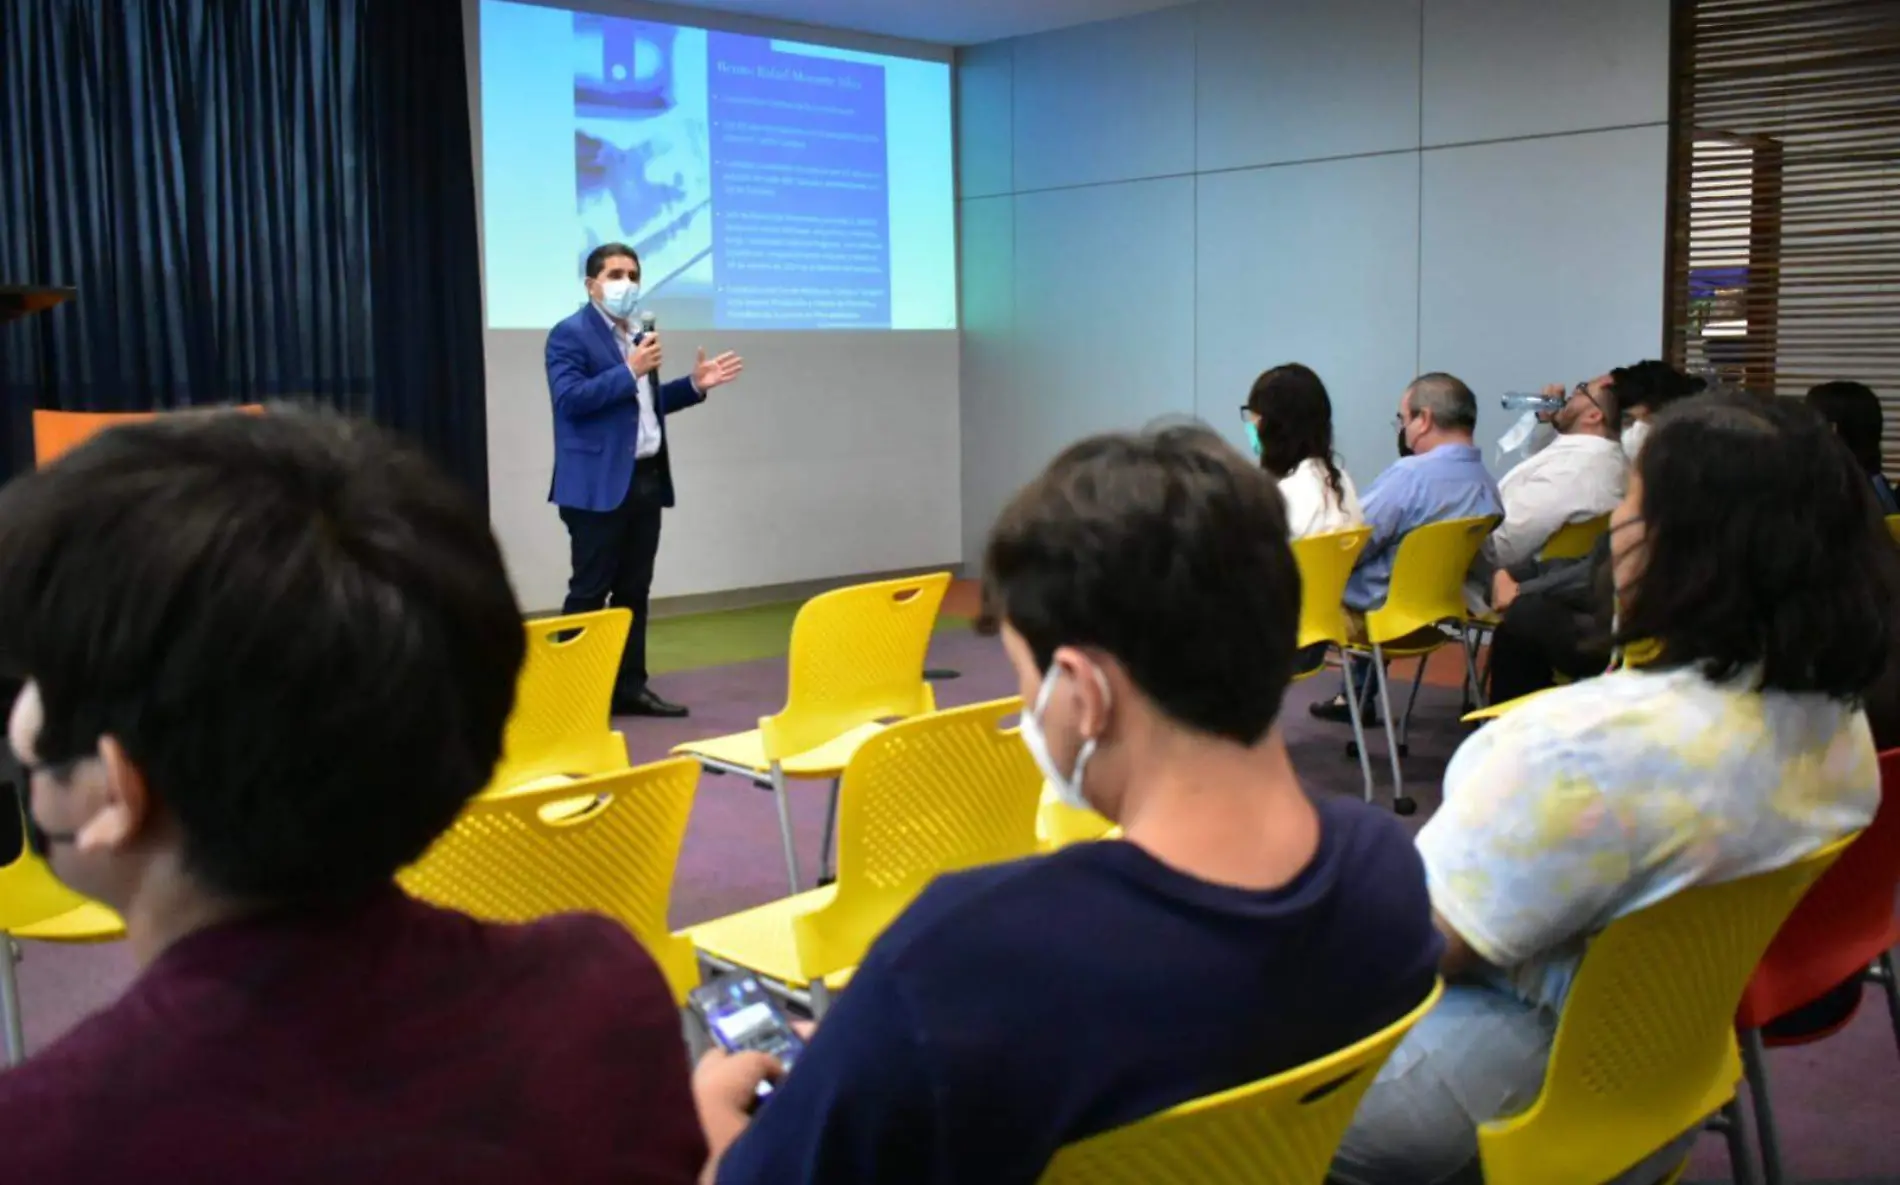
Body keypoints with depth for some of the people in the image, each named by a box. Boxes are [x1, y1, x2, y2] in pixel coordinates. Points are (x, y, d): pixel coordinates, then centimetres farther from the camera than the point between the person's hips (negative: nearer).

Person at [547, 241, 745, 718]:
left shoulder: (638, 335, 17)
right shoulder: (570, 334, -7)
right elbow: (569, 398, -20)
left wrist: (694, 385, 12)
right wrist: (630, 371, -23)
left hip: (645, 479, 8)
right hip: (599, 484, -8)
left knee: (634, 591, 10)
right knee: (589, 592, -4)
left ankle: (629, 687, 17)